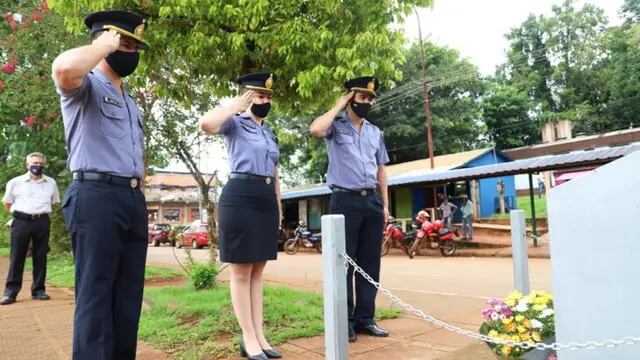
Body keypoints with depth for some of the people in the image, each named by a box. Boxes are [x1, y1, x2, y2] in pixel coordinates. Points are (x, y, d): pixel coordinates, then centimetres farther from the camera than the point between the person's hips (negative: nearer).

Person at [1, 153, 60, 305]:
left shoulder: (51, 183, 9)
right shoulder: (15, 182, 3)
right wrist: (21, 213, 10)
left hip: (42, 222, 2)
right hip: (21, 222, -2)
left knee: (40, 257, 4)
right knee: (17, 257, -1)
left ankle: (38, 290, 12)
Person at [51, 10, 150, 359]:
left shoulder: (130, 102, 24)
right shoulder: (86, 86, 0)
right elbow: (64, 68, -26)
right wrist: (105, 45, -8)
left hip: (134, 200, 8)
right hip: (97, 197, -8)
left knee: (129, 295, 10)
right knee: (96, 295, -5)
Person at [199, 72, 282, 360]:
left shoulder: (270, 133, 21)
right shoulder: (235, 123, 0)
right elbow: (206, 124, -23)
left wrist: (278, 206, 19)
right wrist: (238, 104, -12)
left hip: (266, 201, 8)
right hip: (240, 198, -7)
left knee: (257, 271, 10)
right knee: (241, 272, -2)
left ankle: (259, 336, 16)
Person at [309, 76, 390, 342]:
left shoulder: (375, 132, 18)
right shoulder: (336, 126, 2)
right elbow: (315, 130, -22)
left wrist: (385, 204, 14)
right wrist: (338, 106, -7)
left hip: (372, 201, 6)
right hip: (345, 200, -5)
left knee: (370, 262, 7)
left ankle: (365, 318, 17)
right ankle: (344, 321, 6)